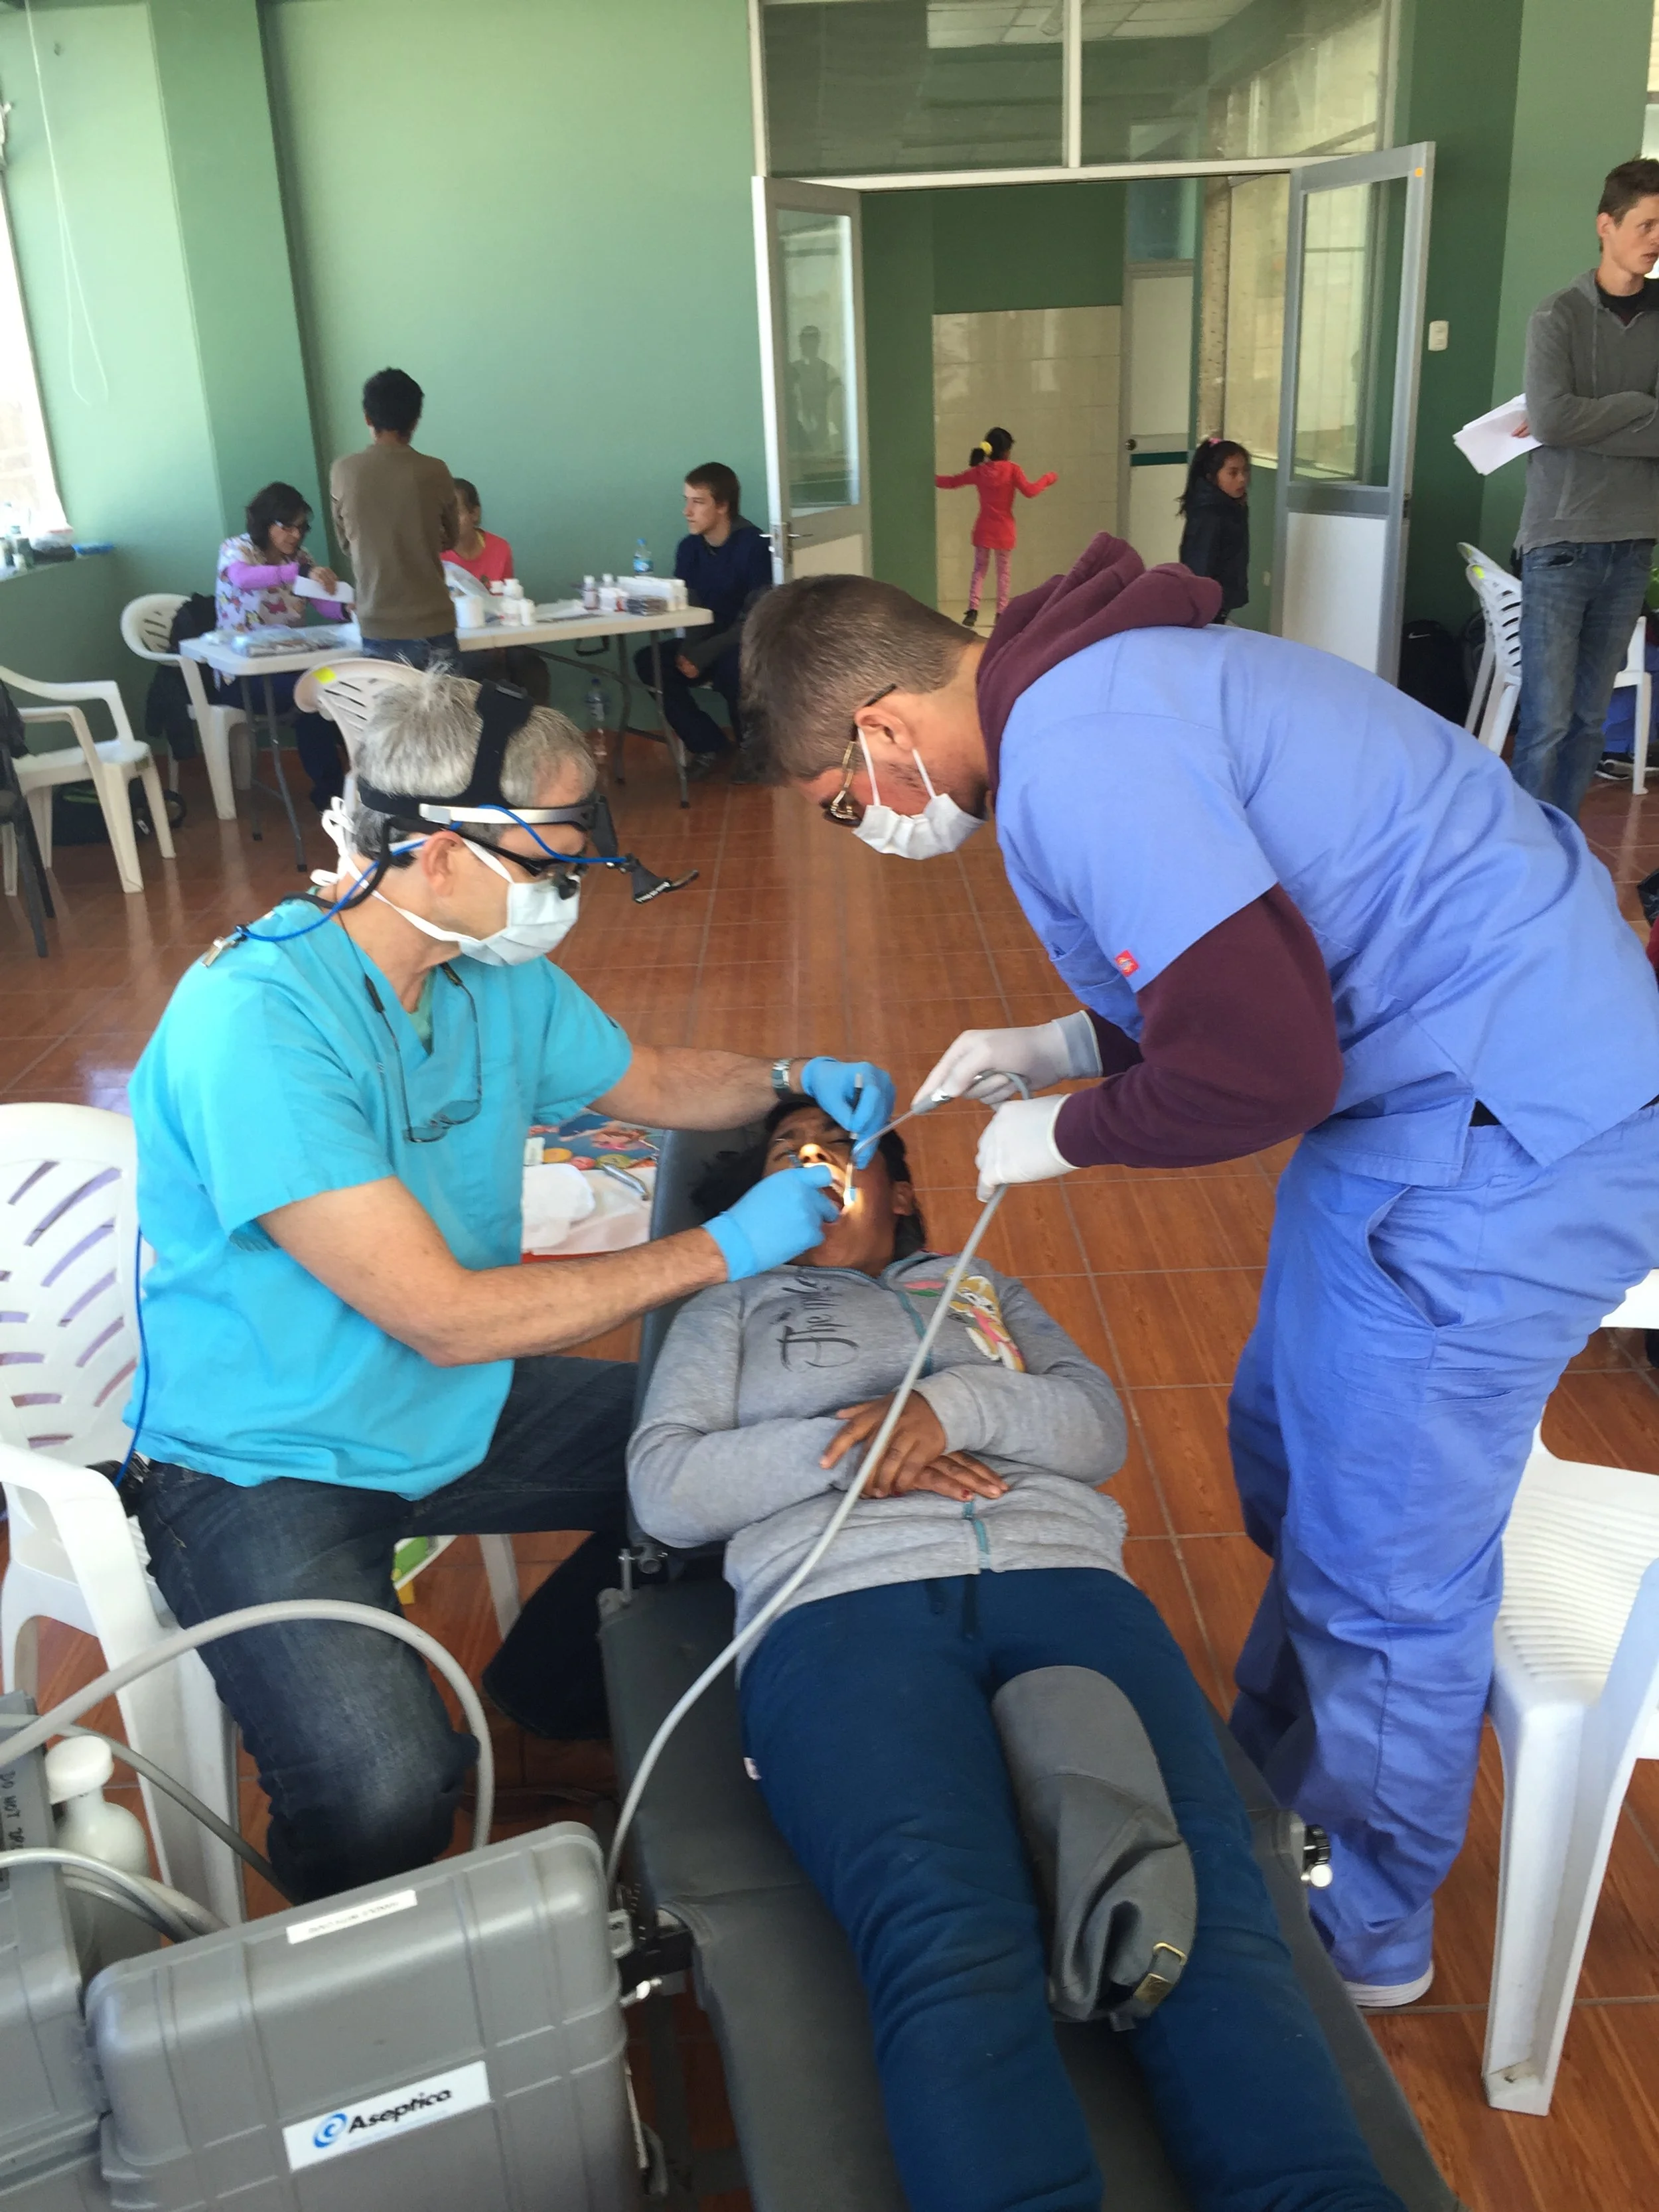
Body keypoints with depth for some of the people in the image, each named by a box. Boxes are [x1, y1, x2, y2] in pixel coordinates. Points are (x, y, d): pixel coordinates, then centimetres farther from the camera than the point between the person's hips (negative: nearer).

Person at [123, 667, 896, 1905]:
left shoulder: (499, 977, -2)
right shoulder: (252, 1024, -28)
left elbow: (656, 1084, 17)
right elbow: (443, 1317, -28)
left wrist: (792, 1081, -3)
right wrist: (719, 1253, -23)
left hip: (458, 1406, 8)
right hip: (272, 1465, -7)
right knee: (385, 1796, -28)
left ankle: (571, 1681, 26)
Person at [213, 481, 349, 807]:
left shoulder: (298, 557, 11)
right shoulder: (236, 550, -7)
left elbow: (327, 607, 1)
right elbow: (242, 578, -32)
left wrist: (350, 607, -23)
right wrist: (302, 571, -44)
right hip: (243, 671, -5)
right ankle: (329, 789, -22)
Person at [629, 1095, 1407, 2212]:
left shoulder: (984, 1287, 37)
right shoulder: (731, 1312, 31)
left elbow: (1100, 1424, 20)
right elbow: (662, 1489, 15)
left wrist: (951, 1404, -1)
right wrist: (836, 1449, -1)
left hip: (1063, 1580, 3)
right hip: (846, 1607, -2)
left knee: (1202, 1893, -29)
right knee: (951, 1938, -35)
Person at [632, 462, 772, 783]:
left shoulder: (752, 546, -15)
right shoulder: (689, 548, 3)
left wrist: (701, 655, -24)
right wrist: (688, 651, -18)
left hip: (747, 647, -6)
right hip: (706, 645, 6)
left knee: (731, 666, -38)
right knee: (649, 661, -16)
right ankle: (709, 746, -4)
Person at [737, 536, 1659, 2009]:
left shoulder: (1077, 754, -23)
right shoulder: (1098, 685, 10)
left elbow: (1258, 1065, -27)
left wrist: (1065, 1136, -9)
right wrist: (1075, 1042, 11)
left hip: (1508, 1138, -10)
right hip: (1441, 1073, 10)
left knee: (1382, 1566, 5)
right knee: (1293, 1457, 23)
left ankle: (1363, 1932, 30)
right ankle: (1279, 1788, 45)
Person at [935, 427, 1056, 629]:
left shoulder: (978, 471, 0)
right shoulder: (1012, 469, -11)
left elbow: (952, 482, 8)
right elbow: (1029, 492, -17)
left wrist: (933, 479, 23)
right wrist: (1048, 479, -4)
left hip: (983, 529, 2)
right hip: (1004, 530, -2)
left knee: (979, 570, 10)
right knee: (1003, 573, 9)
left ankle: (973, 610, -5)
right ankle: (1001, 613, 8)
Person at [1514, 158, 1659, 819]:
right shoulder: (1559, 315, -2)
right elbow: (1550, 417, -17)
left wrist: (1587, 422, -10)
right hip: (1562, 540, -4)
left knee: (1591, 715, 8)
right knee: (1547, 717, -5)